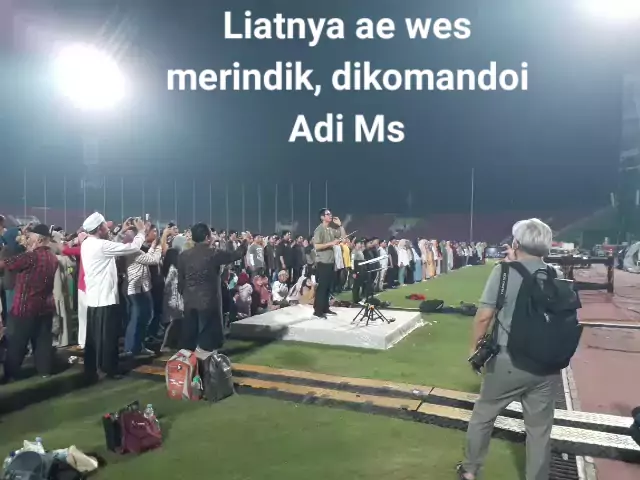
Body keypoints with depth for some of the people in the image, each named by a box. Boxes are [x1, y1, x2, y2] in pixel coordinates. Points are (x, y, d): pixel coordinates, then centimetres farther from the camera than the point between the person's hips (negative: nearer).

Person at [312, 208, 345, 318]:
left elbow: (343, 237, 13)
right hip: (322, 262, -8)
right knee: (322, 287, -6)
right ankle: (317, 310, 0)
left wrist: (340, 225, 6)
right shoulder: (319, 229, -12)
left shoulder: (332, 229, 11)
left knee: (328, 286, 12)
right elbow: (317, 246, -19)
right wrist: (331, 243, -21)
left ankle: (325, 308, 20)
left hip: (331, 261, 8)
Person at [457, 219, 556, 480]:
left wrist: (475, 347, 2)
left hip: (508, 360, -3)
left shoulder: (505, 271, -12)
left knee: (482, 416, 16)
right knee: (540, 428, 15)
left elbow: (484, 316, -13)